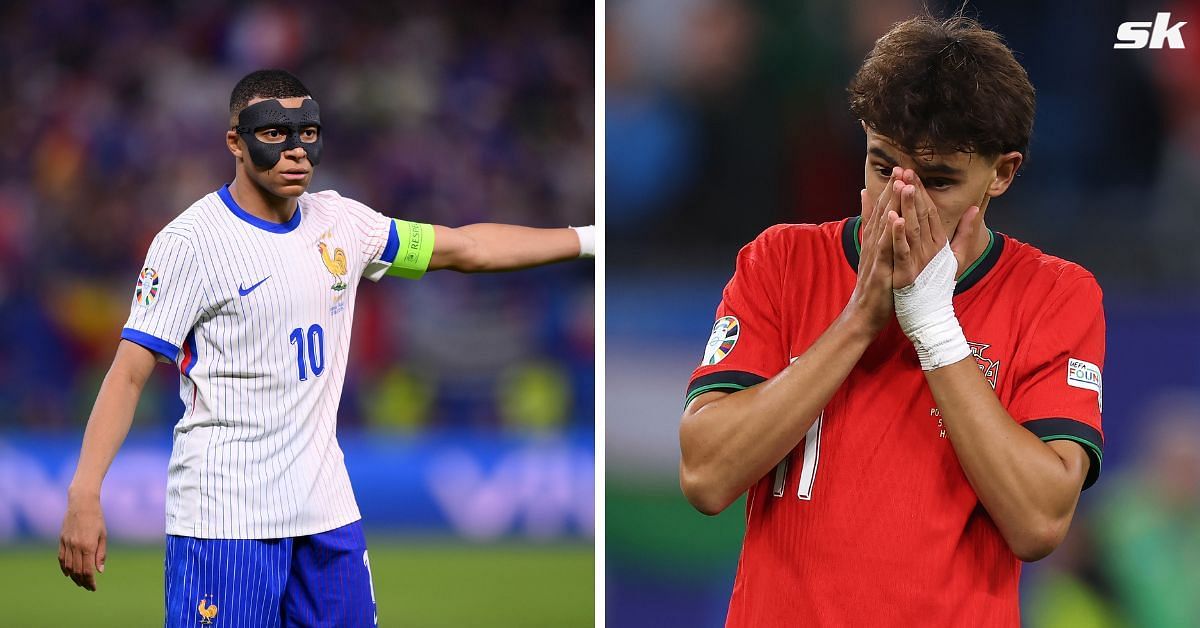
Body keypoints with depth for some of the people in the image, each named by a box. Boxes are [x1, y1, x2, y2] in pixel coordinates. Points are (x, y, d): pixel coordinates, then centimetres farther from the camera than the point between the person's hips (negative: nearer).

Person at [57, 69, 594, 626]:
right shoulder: (190, 241, -9)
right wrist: (84, 496, -21)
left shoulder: (340, 222, 10)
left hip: (325, 508, 6)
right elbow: (129, 373, -11)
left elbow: (466, 248, 20)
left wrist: (589, 239, 18)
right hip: (224, 513, -6)